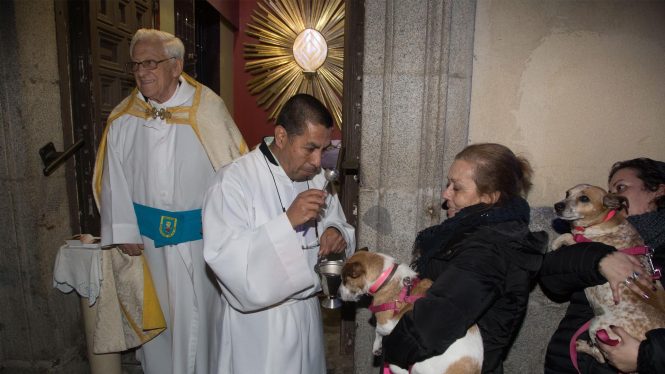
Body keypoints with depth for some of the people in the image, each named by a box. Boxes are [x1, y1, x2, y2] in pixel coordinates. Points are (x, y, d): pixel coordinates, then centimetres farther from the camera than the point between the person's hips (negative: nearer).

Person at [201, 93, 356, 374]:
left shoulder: (315, 177, 1)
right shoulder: (233, 181, -20)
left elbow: (337, 223, 10)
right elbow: (224, 258, -26)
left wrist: (336, 235, -14)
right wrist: (287, 221, -34)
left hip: (308, 312, 6)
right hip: (259, 322, -6)